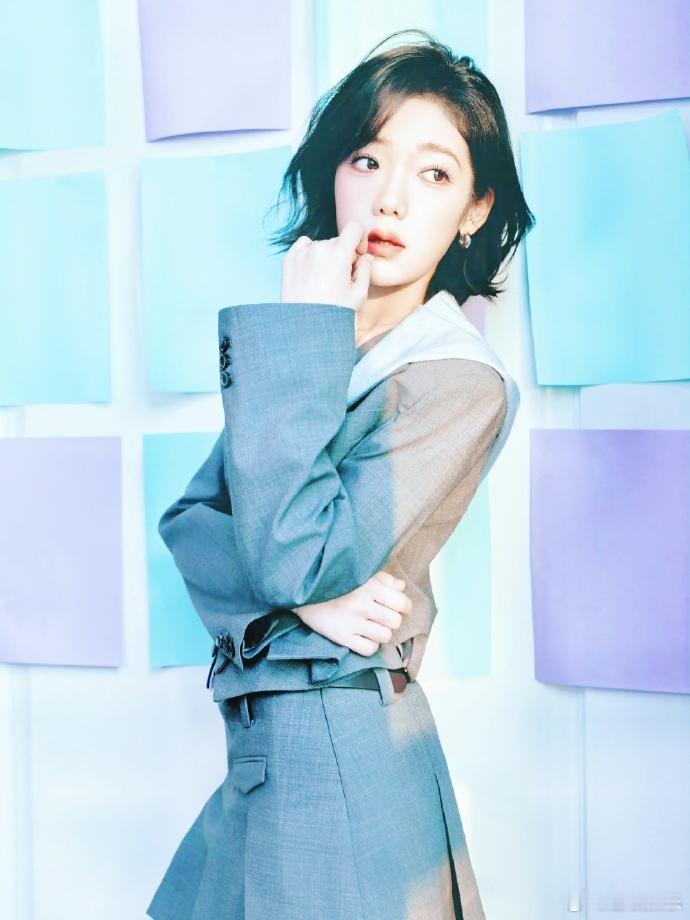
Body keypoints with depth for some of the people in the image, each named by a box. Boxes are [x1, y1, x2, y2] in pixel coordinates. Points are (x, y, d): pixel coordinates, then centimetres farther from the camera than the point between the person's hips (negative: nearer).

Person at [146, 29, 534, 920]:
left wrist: (301, 335, -19)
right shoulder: (316, 346, 6)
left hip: (339, 754, -7)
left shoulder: (460, 383, -16)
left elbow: (297, 555, -25)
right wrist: (302, 598, -19)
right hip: (262, 746, 7)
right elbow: (188, 522, 0)